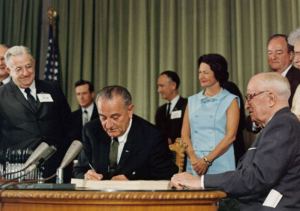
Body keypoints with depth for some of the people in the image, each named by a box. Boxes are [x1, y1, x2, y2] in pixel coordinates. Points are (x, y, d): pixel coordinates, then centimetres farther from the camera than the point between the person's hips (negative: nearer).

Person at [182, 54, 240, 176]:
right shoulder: (192, 101, 13)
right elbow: (185, 134, 7)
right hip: (195, 166, 3)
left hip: (220, 166, -3)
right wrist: (193, 158, -10)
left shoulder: (230, 100, 2)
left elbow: (230, 136, -7)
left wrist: (207, 161, -14)